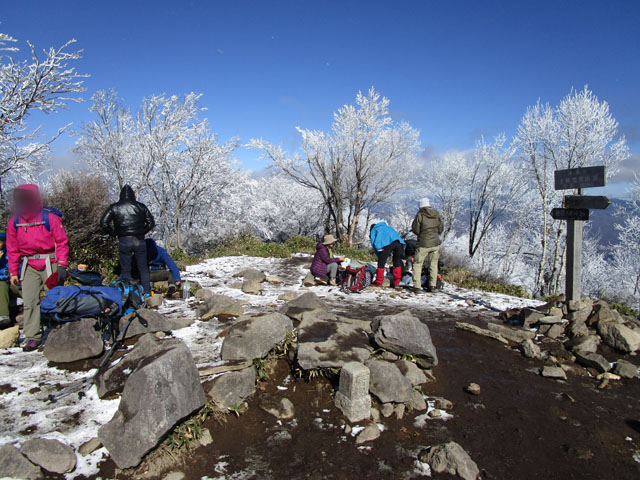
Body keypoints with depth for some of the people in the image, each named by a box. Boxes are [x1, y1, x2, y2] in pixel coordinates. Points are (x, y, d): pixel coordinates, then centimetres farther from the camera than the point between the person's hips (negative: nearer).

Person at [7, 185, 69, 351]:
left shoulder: (50, 218, -4)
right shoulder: (14, 222, 9)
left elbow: (62, 242, -5)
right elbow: (12, 249, 14)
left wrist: (61, 265, -13)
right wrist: (13, 272, 10)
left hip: (49, 264, -3)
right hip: (28, 266, 4)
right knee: (29, 301, -1)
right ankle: (32, 337, 5)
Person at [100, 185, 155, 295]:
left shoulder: (114, 207, 4)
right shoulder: (141, 206, 6)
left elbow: (103, 223, -2)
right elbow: (151, 223, 4)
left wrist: (114, 233, 8)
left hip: (124, 241, -1)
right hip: (139, 241, 1)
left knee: (126, 270, 7)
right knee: (143, 269, 9)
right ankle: (147, 293, 9)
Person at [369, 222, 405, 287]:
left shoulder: (373, 230, 29)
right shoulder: (388, 227, 43)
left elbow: (374, 243, 16)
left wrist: (379, 255, 20)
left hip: (387, 243, -5)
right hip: (398, 242, 5)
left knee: (381, 263, 6)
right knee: (397, 263, 16)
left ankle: (378, 282, 9)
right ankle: (397, 282, 16)